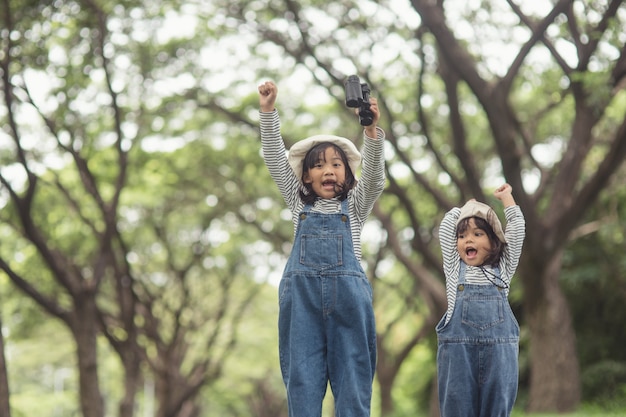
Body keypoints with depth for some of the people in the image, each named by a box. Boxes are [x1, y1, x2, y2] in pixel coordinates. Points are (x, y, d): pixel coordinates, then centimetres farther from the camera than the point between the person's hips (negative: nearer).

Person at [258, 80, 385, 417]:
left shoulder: (355, 205, 13)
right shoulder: (299, 203, 18)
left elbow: (374, 176, -3)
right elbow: (276, 160, 12)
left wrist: (371, 130, -20)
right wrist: (268, 111, 1)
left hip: (348, 295, -1)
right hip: (301, 295, 1)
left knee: (352, 381, -2)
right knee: (302, 382, -1)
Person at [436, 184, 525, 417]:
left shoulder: (502, 269, 15)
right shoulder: (454, 269, 16)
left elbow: (517, 227, 15)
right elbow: (446, 226, 15)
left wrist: (506, 197, 27)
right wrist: (468, 206, 29)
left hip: (499, 348, 0)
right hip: (458, 347, 0)